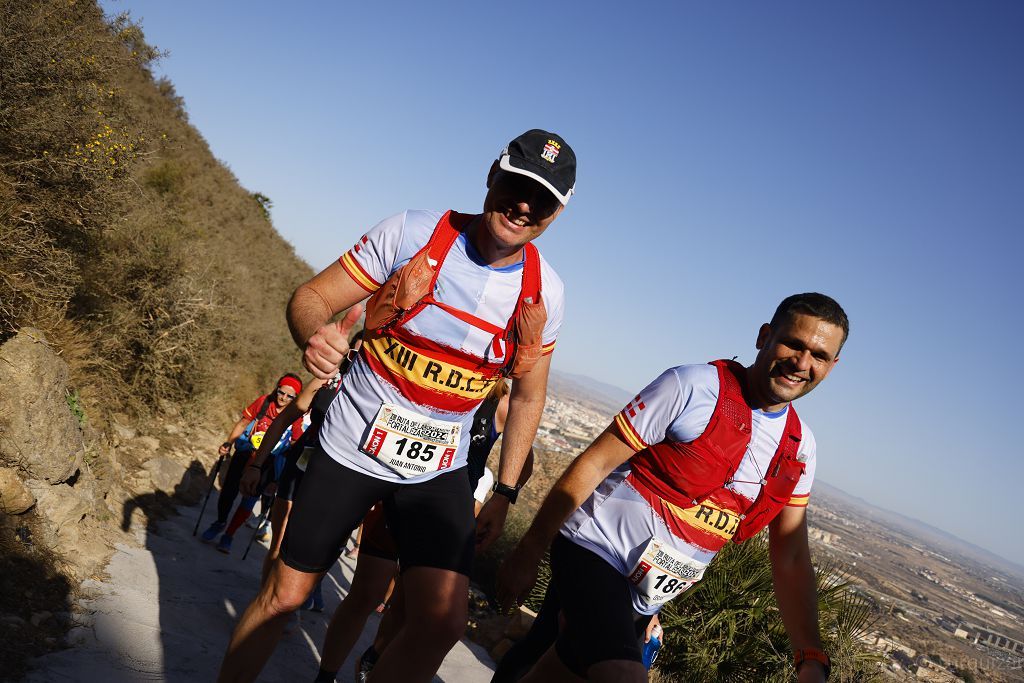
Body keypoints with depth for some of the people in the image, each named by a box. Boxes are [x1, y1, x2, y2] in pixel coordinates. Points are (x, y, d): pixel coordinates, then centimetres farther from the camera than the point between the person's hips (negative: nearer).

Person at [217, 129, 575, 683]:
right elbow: (312, 296, -10)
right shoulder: (414, 232, -13)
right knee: (285, 594, 8)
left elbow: (528, 397, 6)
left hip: (437, 472, 2)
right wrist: (315, 337, -34)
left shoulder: (543, 293, -5)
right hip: (351, 448, -1)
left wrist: (505, 492, 5)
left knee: (442, 622, -12)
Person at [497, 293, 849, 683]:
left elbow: (791, 557, 8)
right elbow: (594, 463, -14)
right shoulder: (695, 386, -15)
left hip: (647, 596, 6)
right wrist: (527, 553, -12)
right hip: (598, 547, -6)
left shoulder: (800, 447, 3)